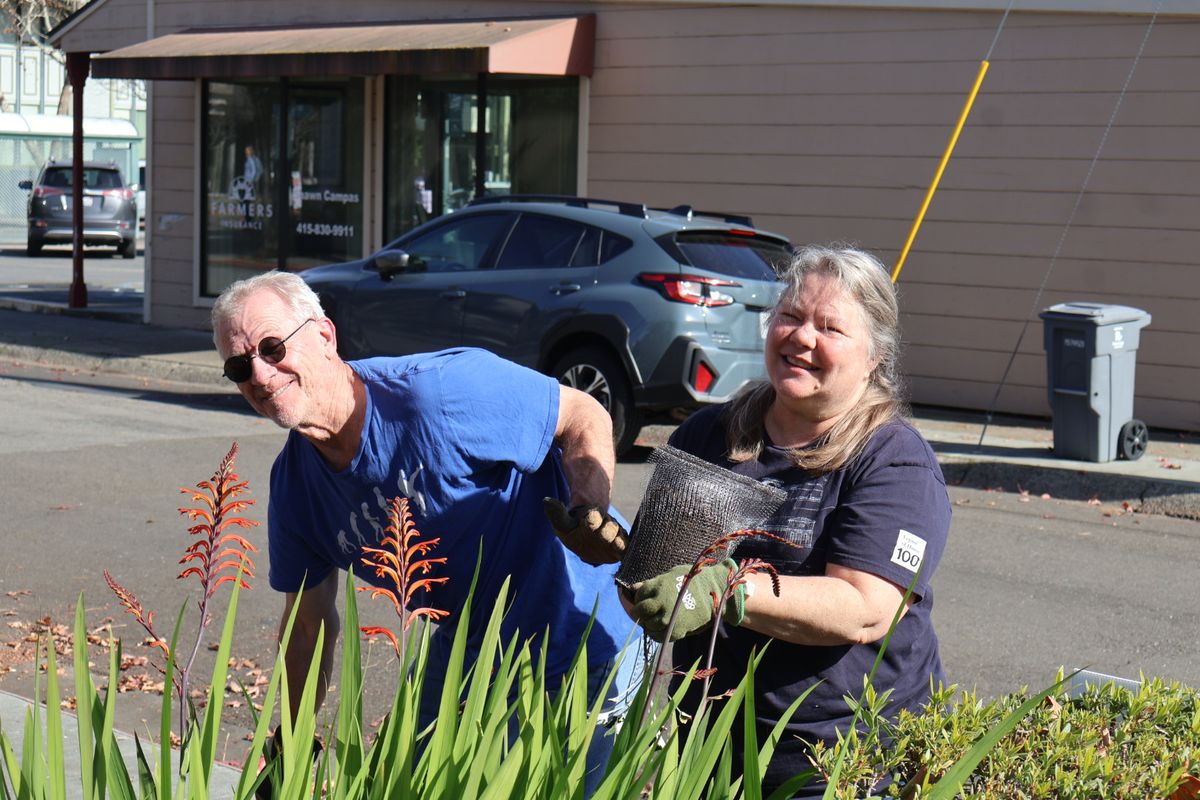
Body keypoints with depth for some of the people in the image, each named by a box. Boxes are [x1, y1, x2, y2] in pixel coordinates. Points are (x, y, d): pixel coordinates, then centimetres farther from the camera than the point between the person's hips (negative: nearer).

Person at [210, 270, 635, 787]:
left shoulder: (439, 392, -27)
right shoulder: (293, 487, -5)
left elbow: (585, 417, -17)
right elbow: (310, 624, 8)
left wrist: (588, 513, -35)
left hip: (581, 647, -6)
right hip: (464, 652, 7)